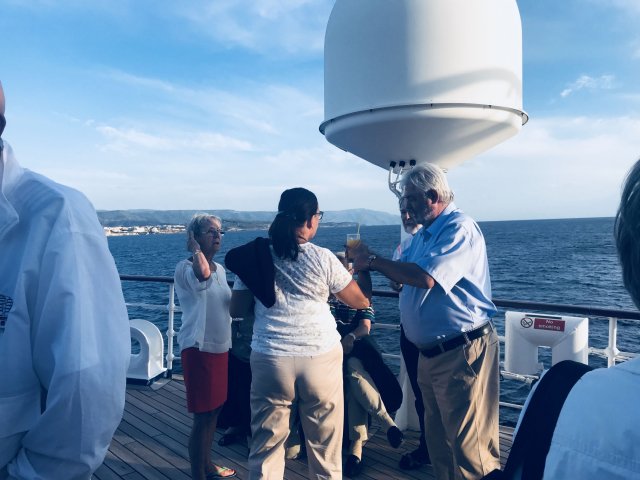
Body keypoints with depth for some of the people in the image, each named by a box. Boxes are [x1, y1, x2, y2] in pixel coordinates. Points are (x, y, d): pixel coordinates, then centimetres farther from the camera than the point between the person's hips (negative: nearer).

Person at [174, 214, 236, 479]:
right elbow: (203, 274, -38)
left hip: (220, 347, 8)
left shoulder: (220, 269, 10)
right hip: (199, 348, -8)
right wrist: (196, 248, -22)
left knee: (214, 410, 18)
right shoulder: (185, 268, -14)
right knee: (203, 415, 0)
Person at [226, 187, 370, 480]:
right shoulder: (323, 259, -5)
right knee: (325, 449, 14)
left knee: (266, 446, 13)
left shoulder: (256, 256, 2)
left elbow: (237, 310, 8)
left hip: (270, 360, 2)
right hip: (320, 360, -1)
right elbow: (360, 302, 6)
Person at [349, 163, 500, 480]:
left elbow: (425, 277, -27)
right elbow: (404, 275, 17)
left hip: (461, 352, -9)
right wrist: (368, 261, 0)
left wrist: (373, 261, -18)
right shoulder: (424, 234, 15)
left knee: (468, 442, -1)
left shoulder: (460, 229, -16)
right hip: (430, 352, 10)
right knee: (438, 435, 19)